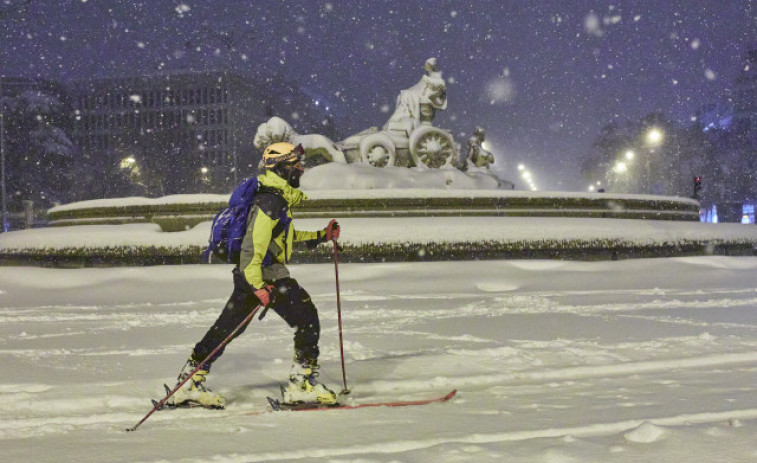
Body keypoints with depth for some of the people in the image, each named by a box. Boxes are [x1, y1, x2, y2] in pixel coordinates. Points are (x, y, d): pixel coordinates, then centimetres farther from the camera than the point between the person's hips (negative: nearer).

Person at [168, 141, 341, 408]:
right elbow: (254, 243, -24)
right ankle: (302, 385, -4)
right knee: (307, 318, -5)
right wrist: (259, 286, -32)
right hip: (265, 275, -10)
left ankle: (190, 383, 16)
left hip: (251, 275, 10)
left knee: (227, 328, 12)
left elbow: (286, 235, 32)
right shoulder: (271, 200, -15)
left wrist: (322, 236, 27)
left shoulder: (279, 199, 17)